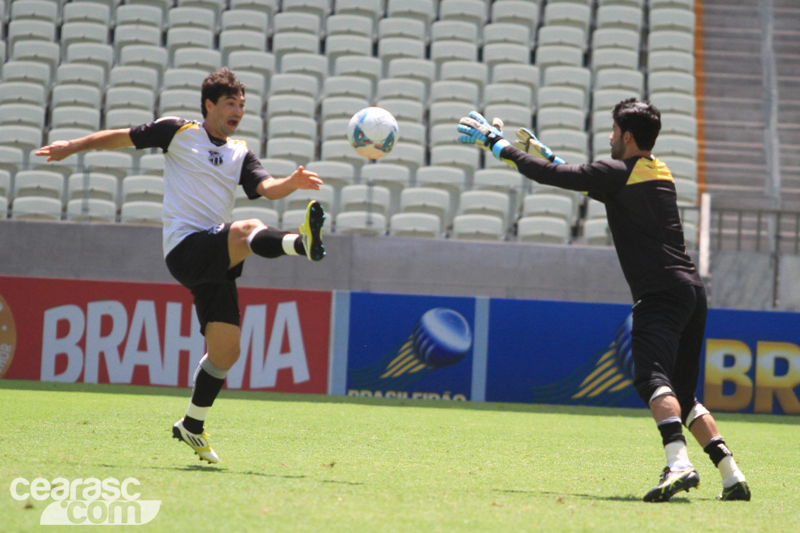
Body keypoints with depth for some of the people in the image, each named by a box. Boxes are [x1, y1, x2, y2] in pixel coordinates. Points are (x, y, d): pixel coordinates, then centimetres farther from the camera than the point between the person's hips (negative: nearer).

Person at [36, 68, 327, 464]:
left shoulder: (241, 154, 17)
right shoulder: (178, 131, 5)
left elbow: (267, 187, 0)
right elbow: (123, 137, 14)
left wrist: (292, 183, -20)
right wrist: (72, 146, 12)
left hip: (215, 262, 6)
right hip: (184, 248, -6)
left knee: (225, 351, 4)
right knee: (249, 230, -34)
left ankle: (192, 426, 21)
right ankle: (301, 244, -66)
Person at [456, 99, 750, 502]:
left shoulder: (620, 173, -5)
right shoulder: (658, 174, 22)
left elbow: (551, 176, -5)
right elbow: (593, 186, 36)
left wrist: (497, 144, 7)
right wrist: (544, 155, 40)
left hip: (660, 293, -9)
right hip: (691, 291, 9)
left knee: (652, 379, -25)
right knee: (681, 395, 15)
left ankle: (679, 464, -46)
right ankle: (732, 476, 6)